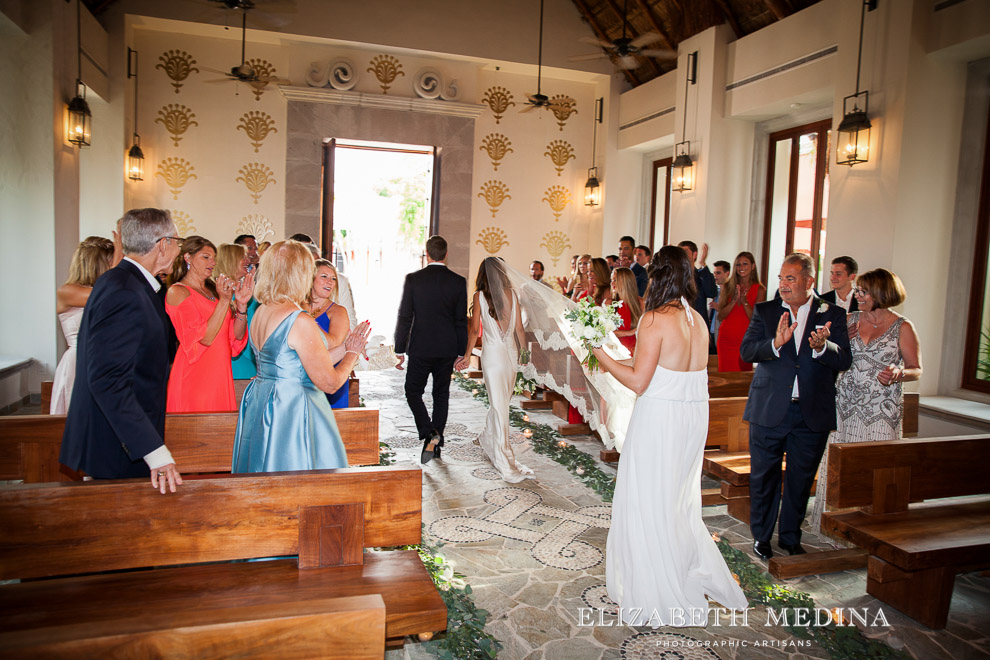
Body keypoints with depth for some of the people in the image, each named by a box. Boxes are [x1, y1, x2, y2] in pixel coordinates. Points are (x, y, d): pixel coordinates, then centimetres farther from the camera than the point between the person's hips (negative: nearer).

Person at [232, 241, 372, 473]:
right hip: (292, 415, -9)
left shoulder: (260, 312, 6)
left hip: (260, 409, 9)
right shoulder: (300, 321, -20)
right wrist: (352, 353, 2)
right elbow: (329, 382, -16)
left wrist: (344, 348, 15)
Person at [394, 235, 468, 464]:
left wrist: (399, 350, 1)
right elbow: (462, 320, 1)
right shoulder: (458, 282, -2)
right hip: (447, 350, 3)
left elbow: (404, 317, -6)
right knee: (441, 395, 13)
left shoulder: (413, 279, -7)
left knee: (413, 392, 10)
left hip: (420, 348, -2)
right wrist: (462, 353, 9)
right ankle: (437, 442, 19)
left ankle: (429, 434, -9)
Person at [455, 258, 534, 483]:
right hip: (511, 352, 2)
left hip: (492, 353, -2)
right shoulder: (512, 294, 3)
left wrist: (467, 355, 6)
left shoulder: (479, 296, -3)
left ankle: (506, 463, 3)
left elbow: (474, 329, -3)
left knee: (498, 404, 0)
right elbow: (519, 327, 3)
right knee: (501, 403, 15)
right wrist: (523, 351, 15)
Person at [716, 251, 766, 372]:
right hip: (726, 339, 1)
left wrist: (744, 301, -16)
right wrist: (734, 300, -13)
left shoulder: (760, 289, 2)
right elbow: (720, 316, -1)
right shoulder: (727, 287, 6)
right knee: (726, 373, -1)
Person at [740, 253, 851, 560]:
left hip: (812, 414, 1)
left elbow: (845, 361, -8)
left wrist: (822, 347, -29)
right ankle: (761, 536, 28)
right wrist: (775, 344, -29)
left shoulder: (833, 314, 1)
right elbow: (746, 350, -10)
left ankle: (790, 537, 32)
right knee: (763, 477, 10)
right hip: (769, 410, 0)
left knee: (800, 480, 13)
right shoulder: (765, 311, 2)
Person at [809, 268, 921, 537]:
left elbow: (917, 369, 0)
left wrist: (899, 373, -20)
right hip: (845, 405, 3)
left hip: (882, 410, -3)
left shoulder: (903, 328, -2)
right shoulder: (849, 320, 9)